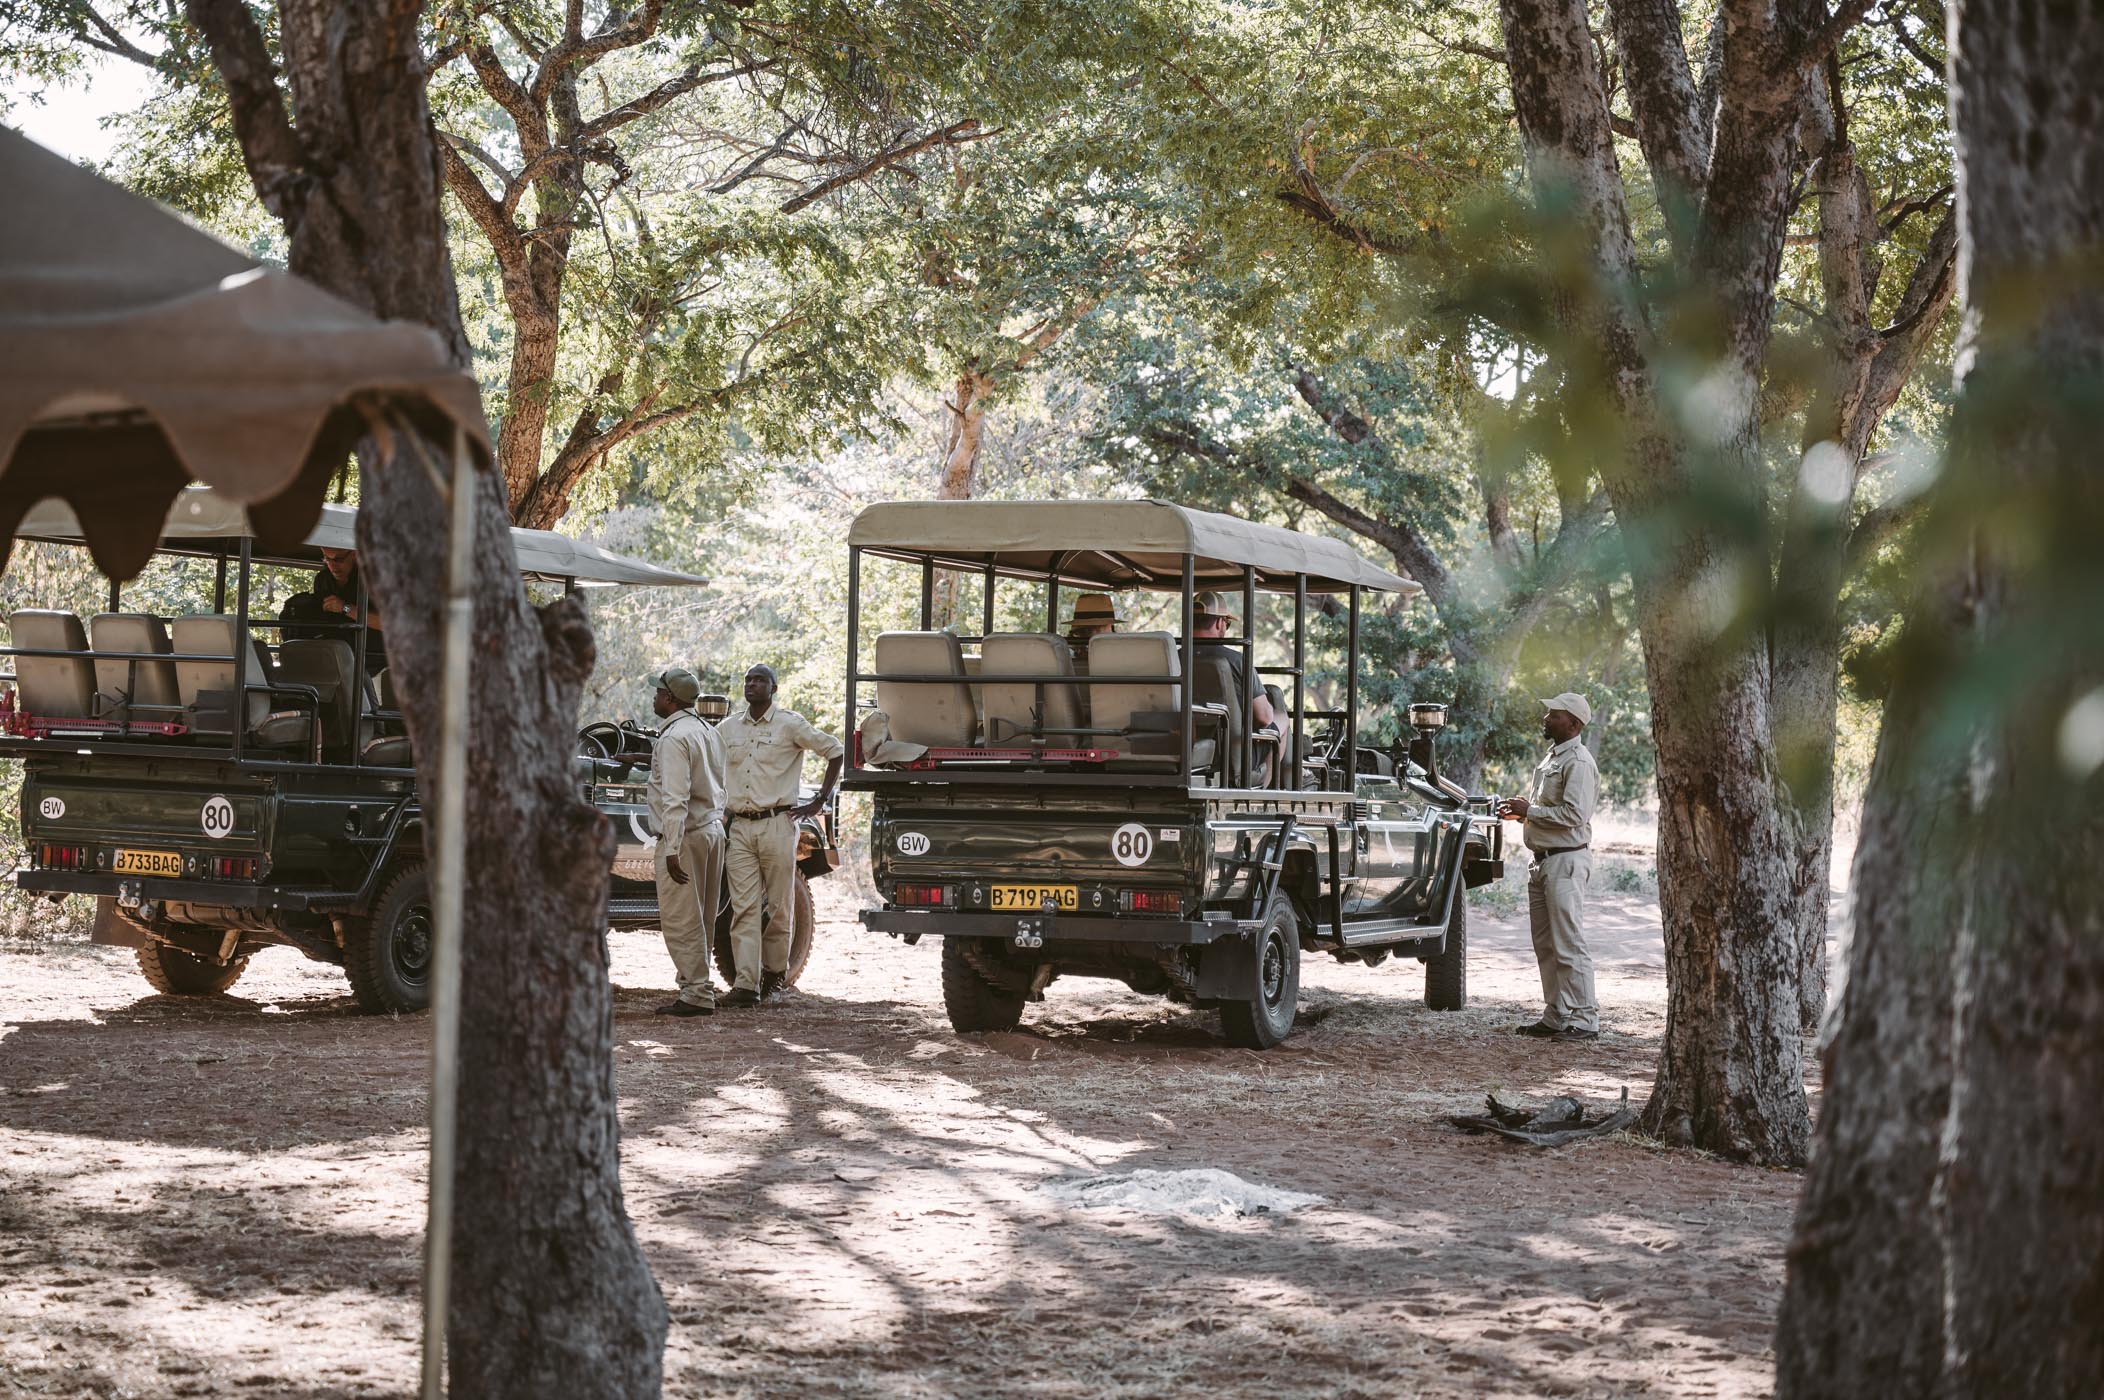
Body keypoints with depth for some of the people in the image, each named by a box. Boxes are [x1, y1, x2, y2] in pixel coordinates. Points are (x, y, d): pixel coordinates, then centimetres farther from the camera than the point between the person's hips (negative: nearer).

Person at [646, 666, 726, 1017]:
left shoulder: (674, 737, -16)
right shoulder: (707, 731, 13)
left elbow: (675, 798, -22)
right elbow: (720, 787, 16)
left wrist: (672, 849, -24)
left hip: (686, 835, -9)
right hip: (713, 828, 9)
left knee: (680, 919, -6)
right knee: (700, 919, 15)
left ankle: (697, 994, -7)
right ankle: (699, 987, 20)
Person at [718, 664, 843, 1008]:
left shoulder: (790, 724, 0)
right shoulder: (728, 729, 12)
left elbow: (836, 751, 3)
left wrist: (819, 802, 0)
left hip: (776, 824, -3)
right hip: (738, 827, 3)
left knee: (778, 907, 2)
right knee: (744, 908, -4)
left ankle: (774, 975, 16)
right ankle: (746, 984, -9)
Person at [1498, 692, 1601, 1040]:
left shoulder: (1578, 762, -13)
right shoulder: (1551, 758, 18)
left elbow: (1574, 814, -22)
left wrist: (1530, 810, -15)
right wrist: (1521, 812, 9)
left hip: (1566, 860, -10)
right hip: (1544, 861, 10)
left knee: (1569, 945, -10)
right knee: (1545, 945, 13)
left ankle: (1584, 1021, -8)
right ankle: (1555, 1016, 19)